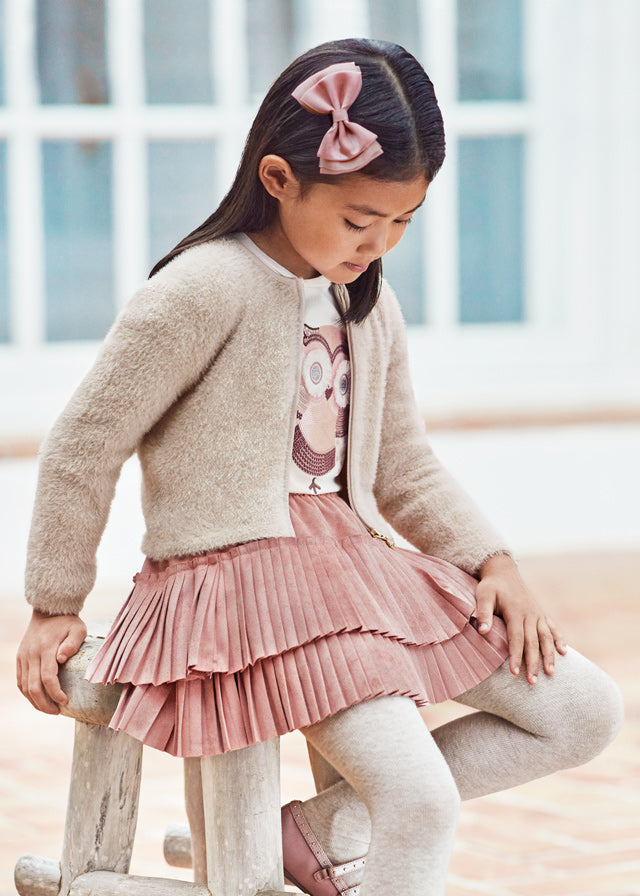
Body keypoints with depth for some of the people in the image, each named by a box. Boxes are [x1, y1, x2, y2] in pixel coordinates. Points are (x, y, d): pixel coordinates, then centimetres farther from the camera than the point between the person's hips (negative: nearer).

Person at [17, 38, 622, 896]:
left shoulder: (372, 307, 12)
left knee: (586, 711, 0)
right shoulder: (204, 290, -13)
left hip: (355, 562, 9)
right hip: (240, 577, -9)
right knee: (422, 800, -26)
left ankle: (326, 827, 2)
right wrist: (55, 606, -1)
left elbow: (405, 470, 20)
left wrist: (493, 561, 4)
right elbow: (85, 445, -7)